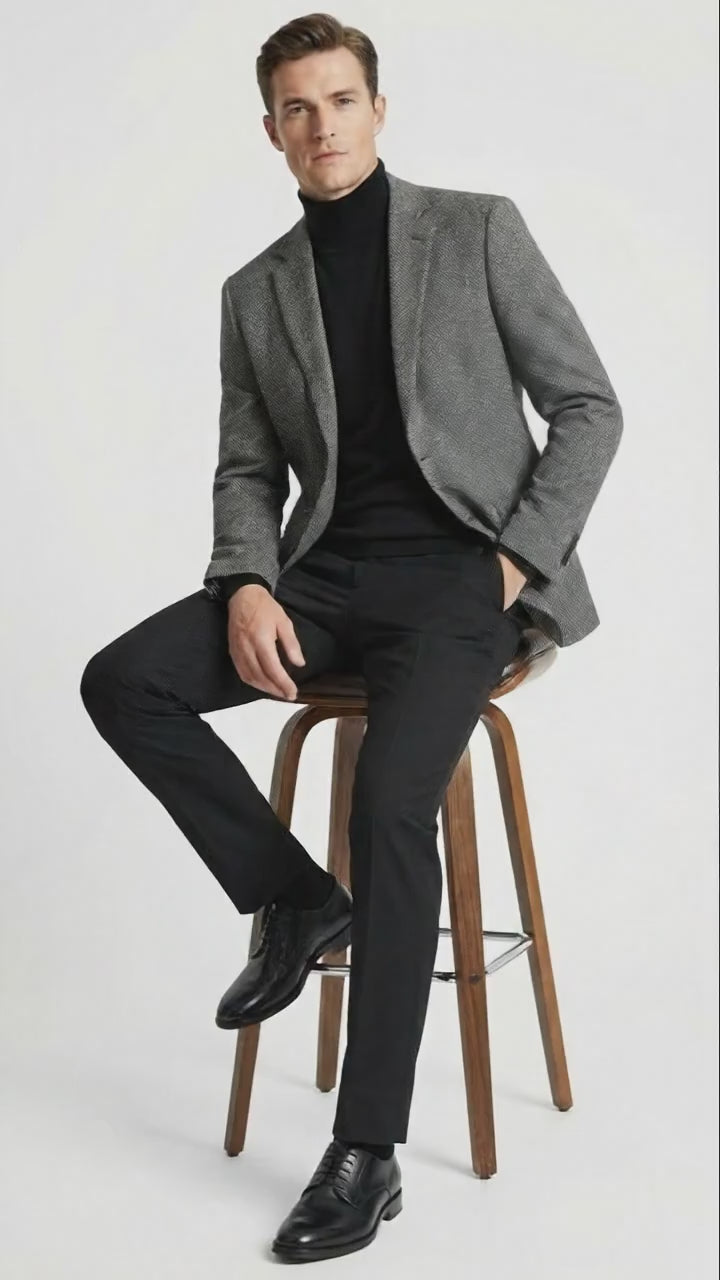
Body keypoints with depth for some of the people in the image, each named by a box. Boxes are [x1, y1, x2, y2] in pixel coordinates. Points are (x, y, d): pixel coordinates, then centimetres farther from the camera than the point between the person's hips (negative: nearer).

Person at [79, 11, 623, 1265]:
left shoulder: (478, 229, 2)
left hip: (458, 572, -4)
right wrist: (246, 588, -9)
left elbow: (588, 406, 1)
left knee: (389, 801, -29)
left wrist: (521, 560, -10)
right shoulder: (254, 292, 12)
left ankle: (366, 1153, -17)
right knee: (121, 682, -18)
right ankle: (293, 898, 1)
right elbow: (246, 471, 12)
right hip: (330, 572, 5)